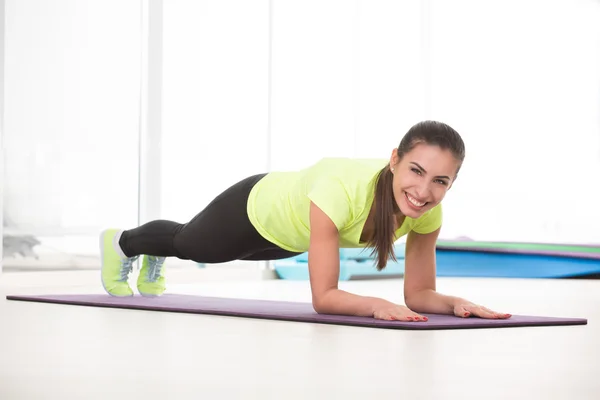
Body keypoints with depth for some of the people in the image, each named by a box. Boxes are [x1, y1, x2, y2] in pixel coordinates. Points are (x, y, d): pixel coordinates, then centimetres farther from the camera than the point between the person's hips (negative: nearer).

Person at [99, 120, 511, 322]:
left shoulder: (429, 210, -32)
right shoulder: (341, 189, -49)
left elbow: (419, 293, -22)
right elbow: (323, 297, -45)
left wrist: (456, 302, -41)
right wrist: (376, 304, -61)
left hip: (290, 233, 5)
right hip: (258, 206, -5)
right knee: (188, 244, 29)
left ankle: (153, 260, 73)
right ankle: (121, 242, 65)